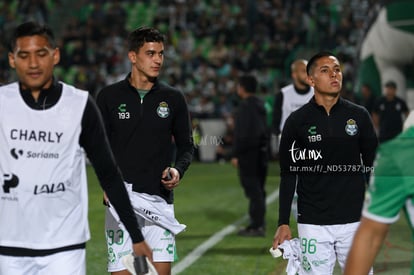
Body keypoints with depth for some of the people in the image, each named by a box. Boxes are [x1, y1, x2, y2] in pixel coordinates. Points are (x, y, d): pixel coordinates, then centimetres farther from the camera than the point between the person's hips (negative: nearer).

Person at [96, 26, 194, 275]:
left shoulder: (173, 98, 8)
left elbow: (186, 145, 14)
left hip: (160, 198, 1)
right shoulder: (109, 96, 4)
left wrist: (178, 170, -7)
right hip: (121, 199, -1)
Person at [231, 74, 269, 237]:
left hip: (248, 152, -9)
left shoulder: (246, 106, -15)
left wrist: (235, 155, -15)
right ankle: (258, 223, 19)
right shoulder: (260, 105, 13)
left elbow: (241, 133, -18)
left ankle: (257, 226, -8)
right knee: (258, 189, 14)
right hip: (261, 150, 9)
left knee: (253, 189, -7)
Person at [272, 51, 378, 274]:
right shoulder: (296, 121, 1)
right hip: (312, 223, -1)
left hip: (354, 221, 1)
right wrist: (283, 223, 0)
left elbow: (372, 166, 9)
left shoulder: (359, 116, 5)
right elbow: (288, 175, 4)